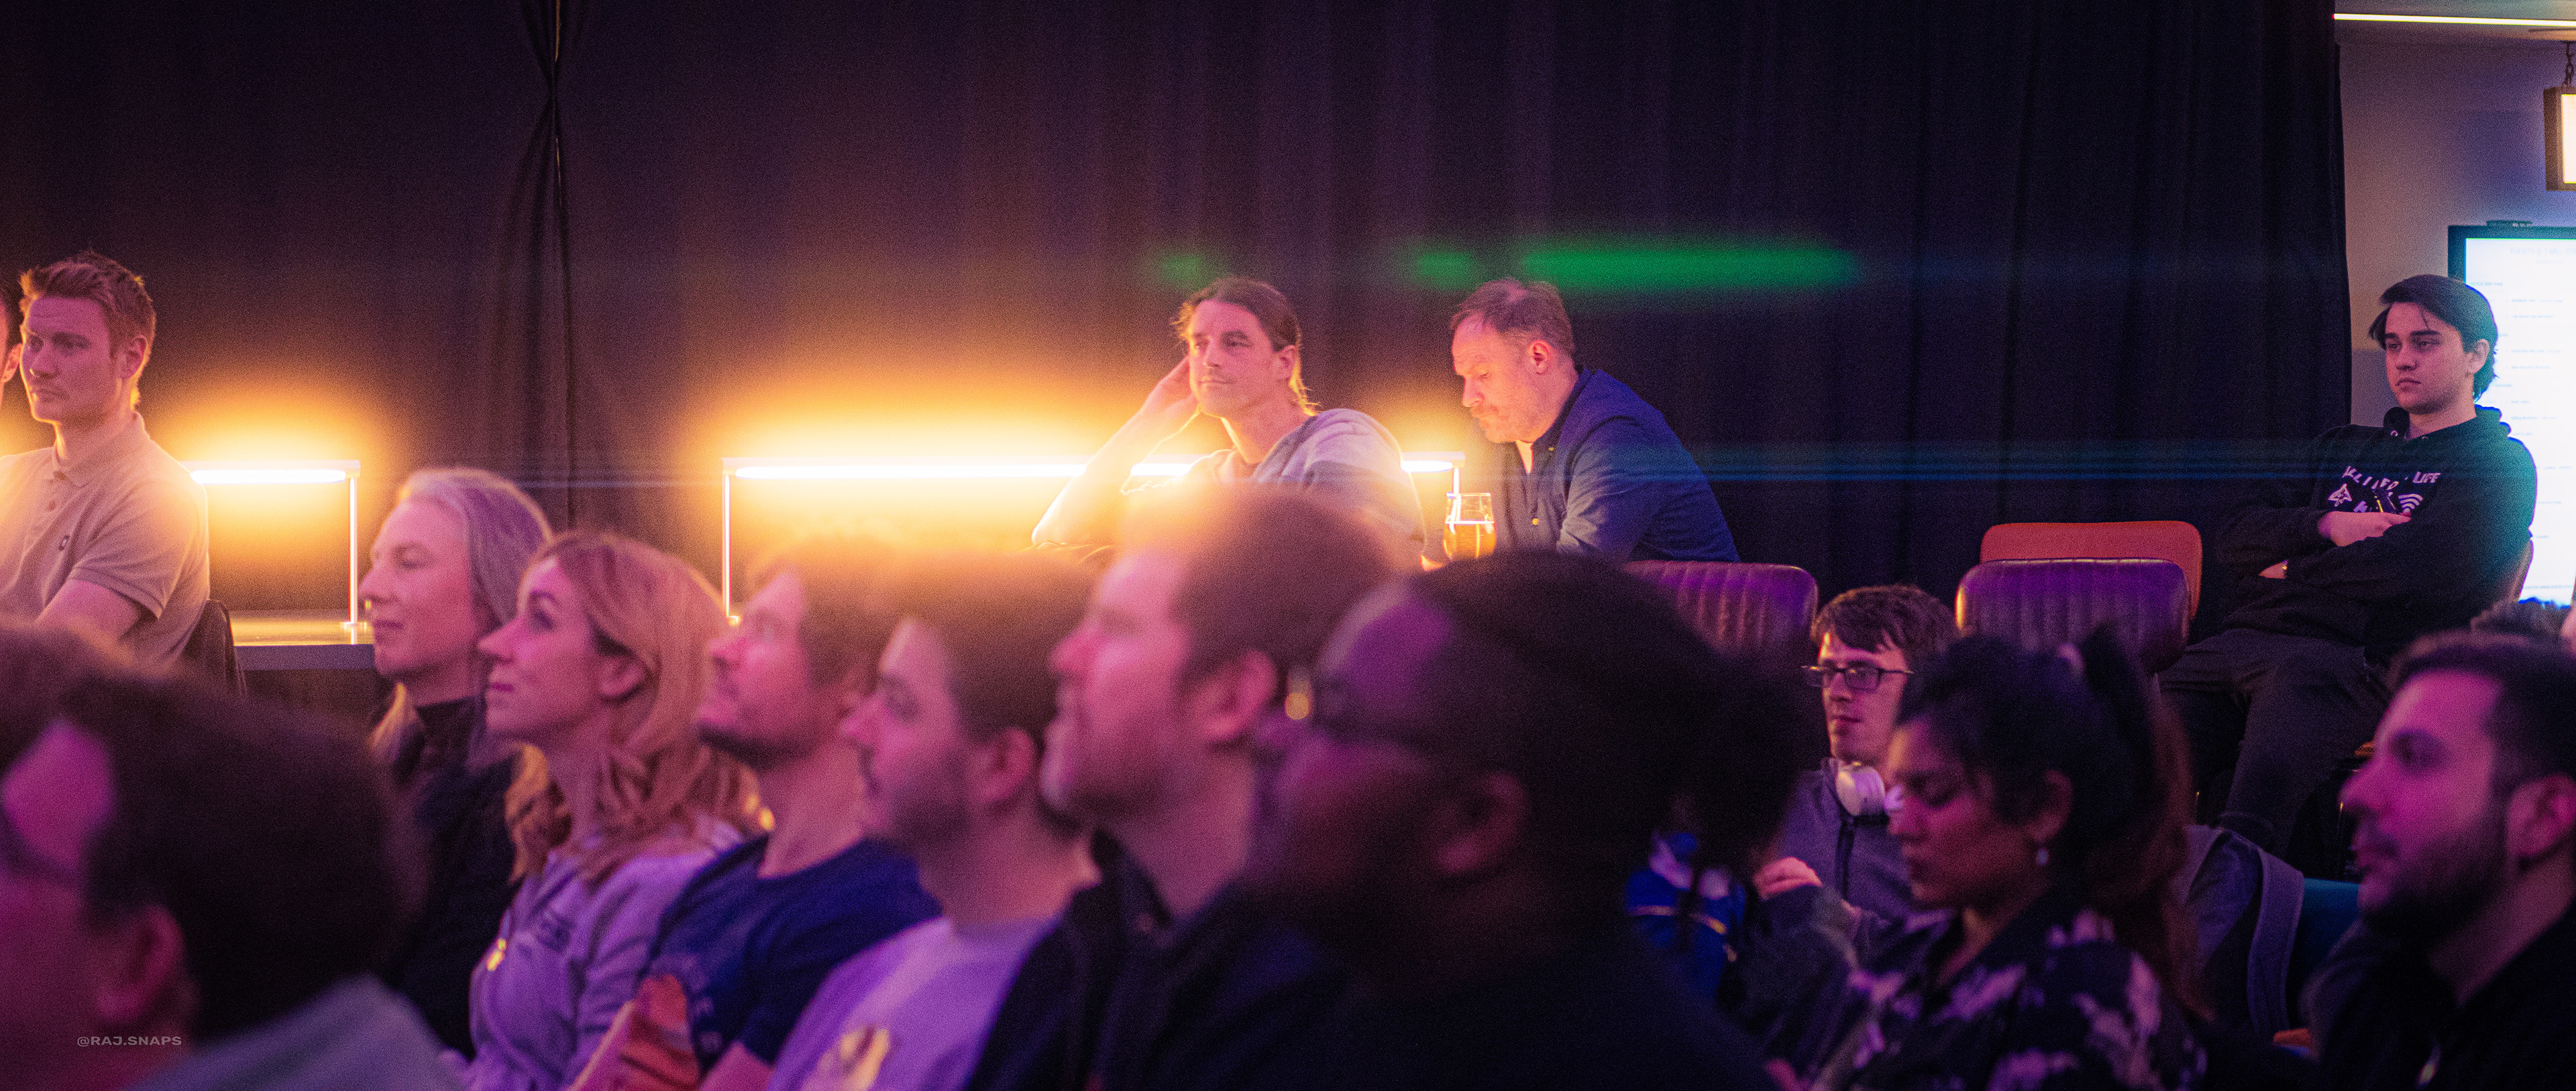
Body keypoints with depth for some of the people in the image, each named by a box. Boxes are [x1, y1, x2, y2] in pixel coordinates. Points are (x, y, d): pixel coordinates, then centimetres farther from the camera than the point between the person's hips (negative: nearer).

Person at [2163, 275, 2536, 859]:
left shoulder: (2499, 465, 11)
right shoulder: (2344, 449, 32)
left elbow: (2410, 569, -5)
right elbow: (2236, 539, 22)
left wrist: (2292, 569, 8)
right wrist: (2327, 527, 4)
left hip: (2354, 657, -6)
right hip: (2245, 638, 6)